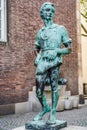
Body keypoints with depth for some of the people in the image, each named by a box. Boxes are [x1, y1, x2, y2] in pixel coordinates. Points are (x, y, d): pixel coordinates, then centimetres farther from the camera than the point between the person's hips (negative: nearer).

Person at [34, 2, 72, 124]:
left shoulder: (61, 29, 7)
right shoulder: (40, 32, 17)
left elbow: (69, 49, 4)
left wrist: (56, 51, -11)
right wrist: (37, 56, 5)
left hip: (54, 60, -3)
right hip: (42, 62, 3)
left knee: (54, 86, -3)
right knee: (39, 90, 1)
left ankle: (53, 112, 10)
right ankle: (45, 108, 25)